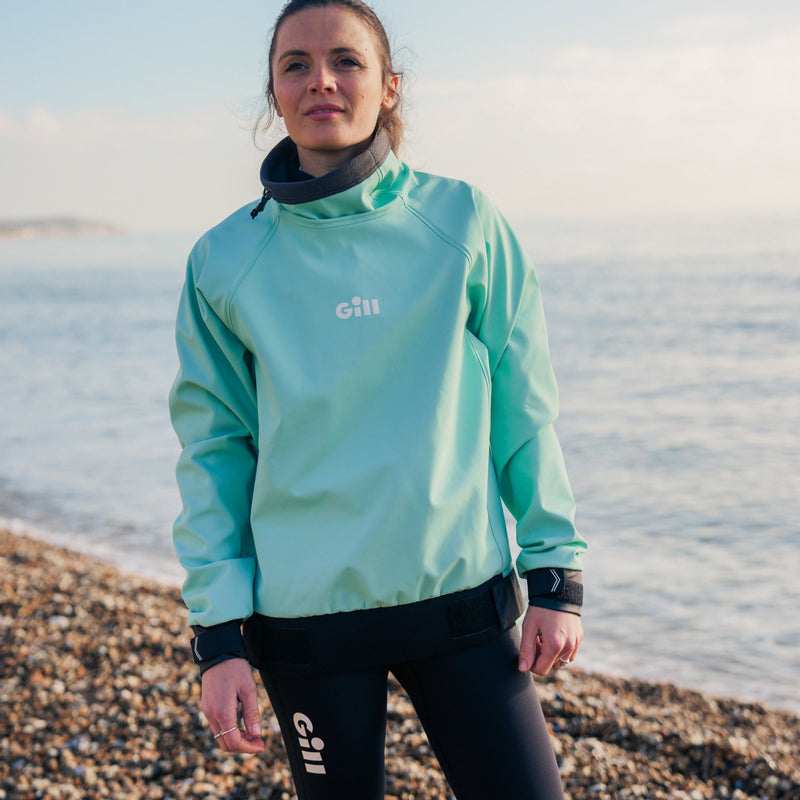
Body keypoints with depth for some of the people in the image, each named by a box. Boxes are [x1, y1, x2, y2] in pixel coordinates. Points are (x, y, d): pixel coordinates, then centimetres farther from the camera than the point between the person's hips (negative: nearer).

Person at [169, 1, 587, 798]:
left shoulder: (461, 223, -1)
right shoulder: (226, 260, 0)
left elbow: (524, 411, 2)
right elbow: (213, 451, 2)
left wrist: (555, 575, 0)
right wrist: (218, 632, -2)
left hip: (462, 595, 0)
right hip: (306, 613, 0)